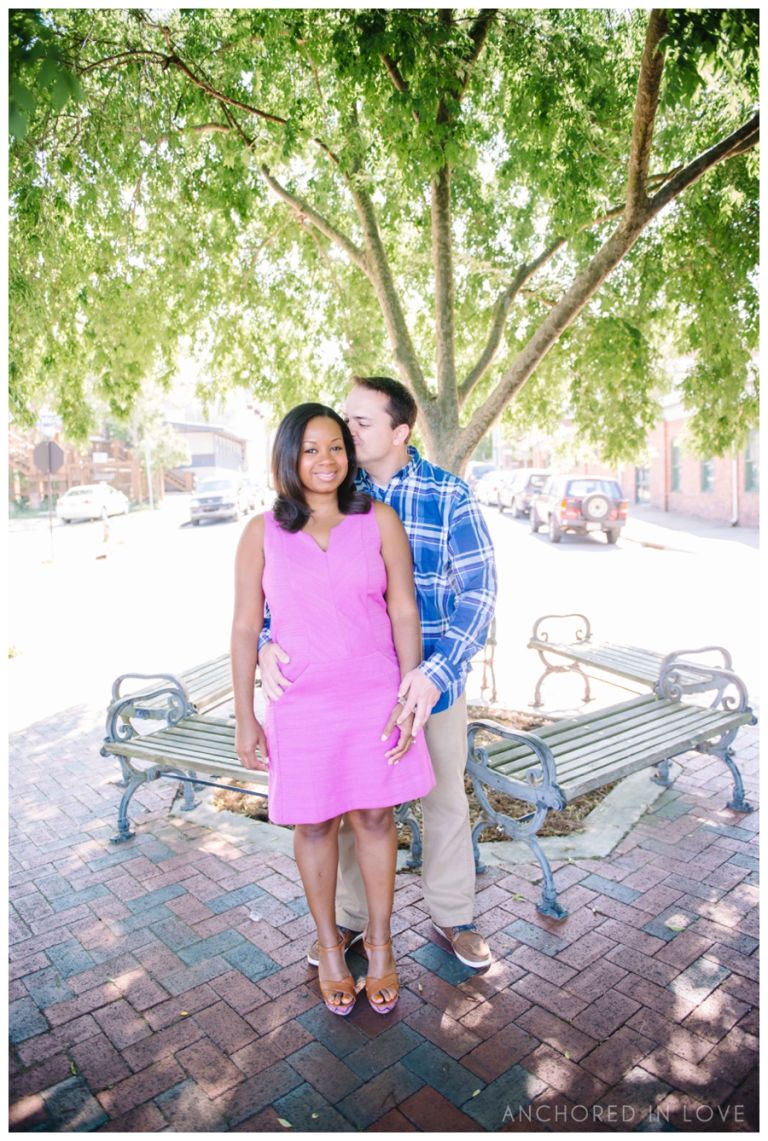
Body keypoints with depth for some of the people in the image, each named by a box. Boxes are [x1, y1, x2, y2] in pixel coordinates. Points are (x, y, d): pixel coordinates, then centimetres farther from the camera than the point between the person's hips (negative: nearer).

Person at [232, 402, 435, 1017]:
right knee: (315, 824, 13)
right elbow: (245, 628, -1)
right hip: (300, 702, 0)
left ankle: (380, 941, 34)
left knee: (375, 817, 11)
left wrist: (409, 699, -7)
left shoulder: (379, 520, -4)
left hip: (374, 695, 0)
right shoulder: (263, 533, -4)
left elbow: (405, 612, -3)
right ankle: (329, 944, 36)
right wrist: (245, 718, -2)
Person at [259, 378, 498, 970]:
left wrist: (438, 671, -27)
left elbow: (479, 588, -14)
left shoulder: (448, 495, -10)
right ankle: (350, 915, 38)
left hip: (434, 677, -1)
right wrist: (268, 639, -23)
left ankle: (454, 916, 38)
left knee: (445, 798, 15)